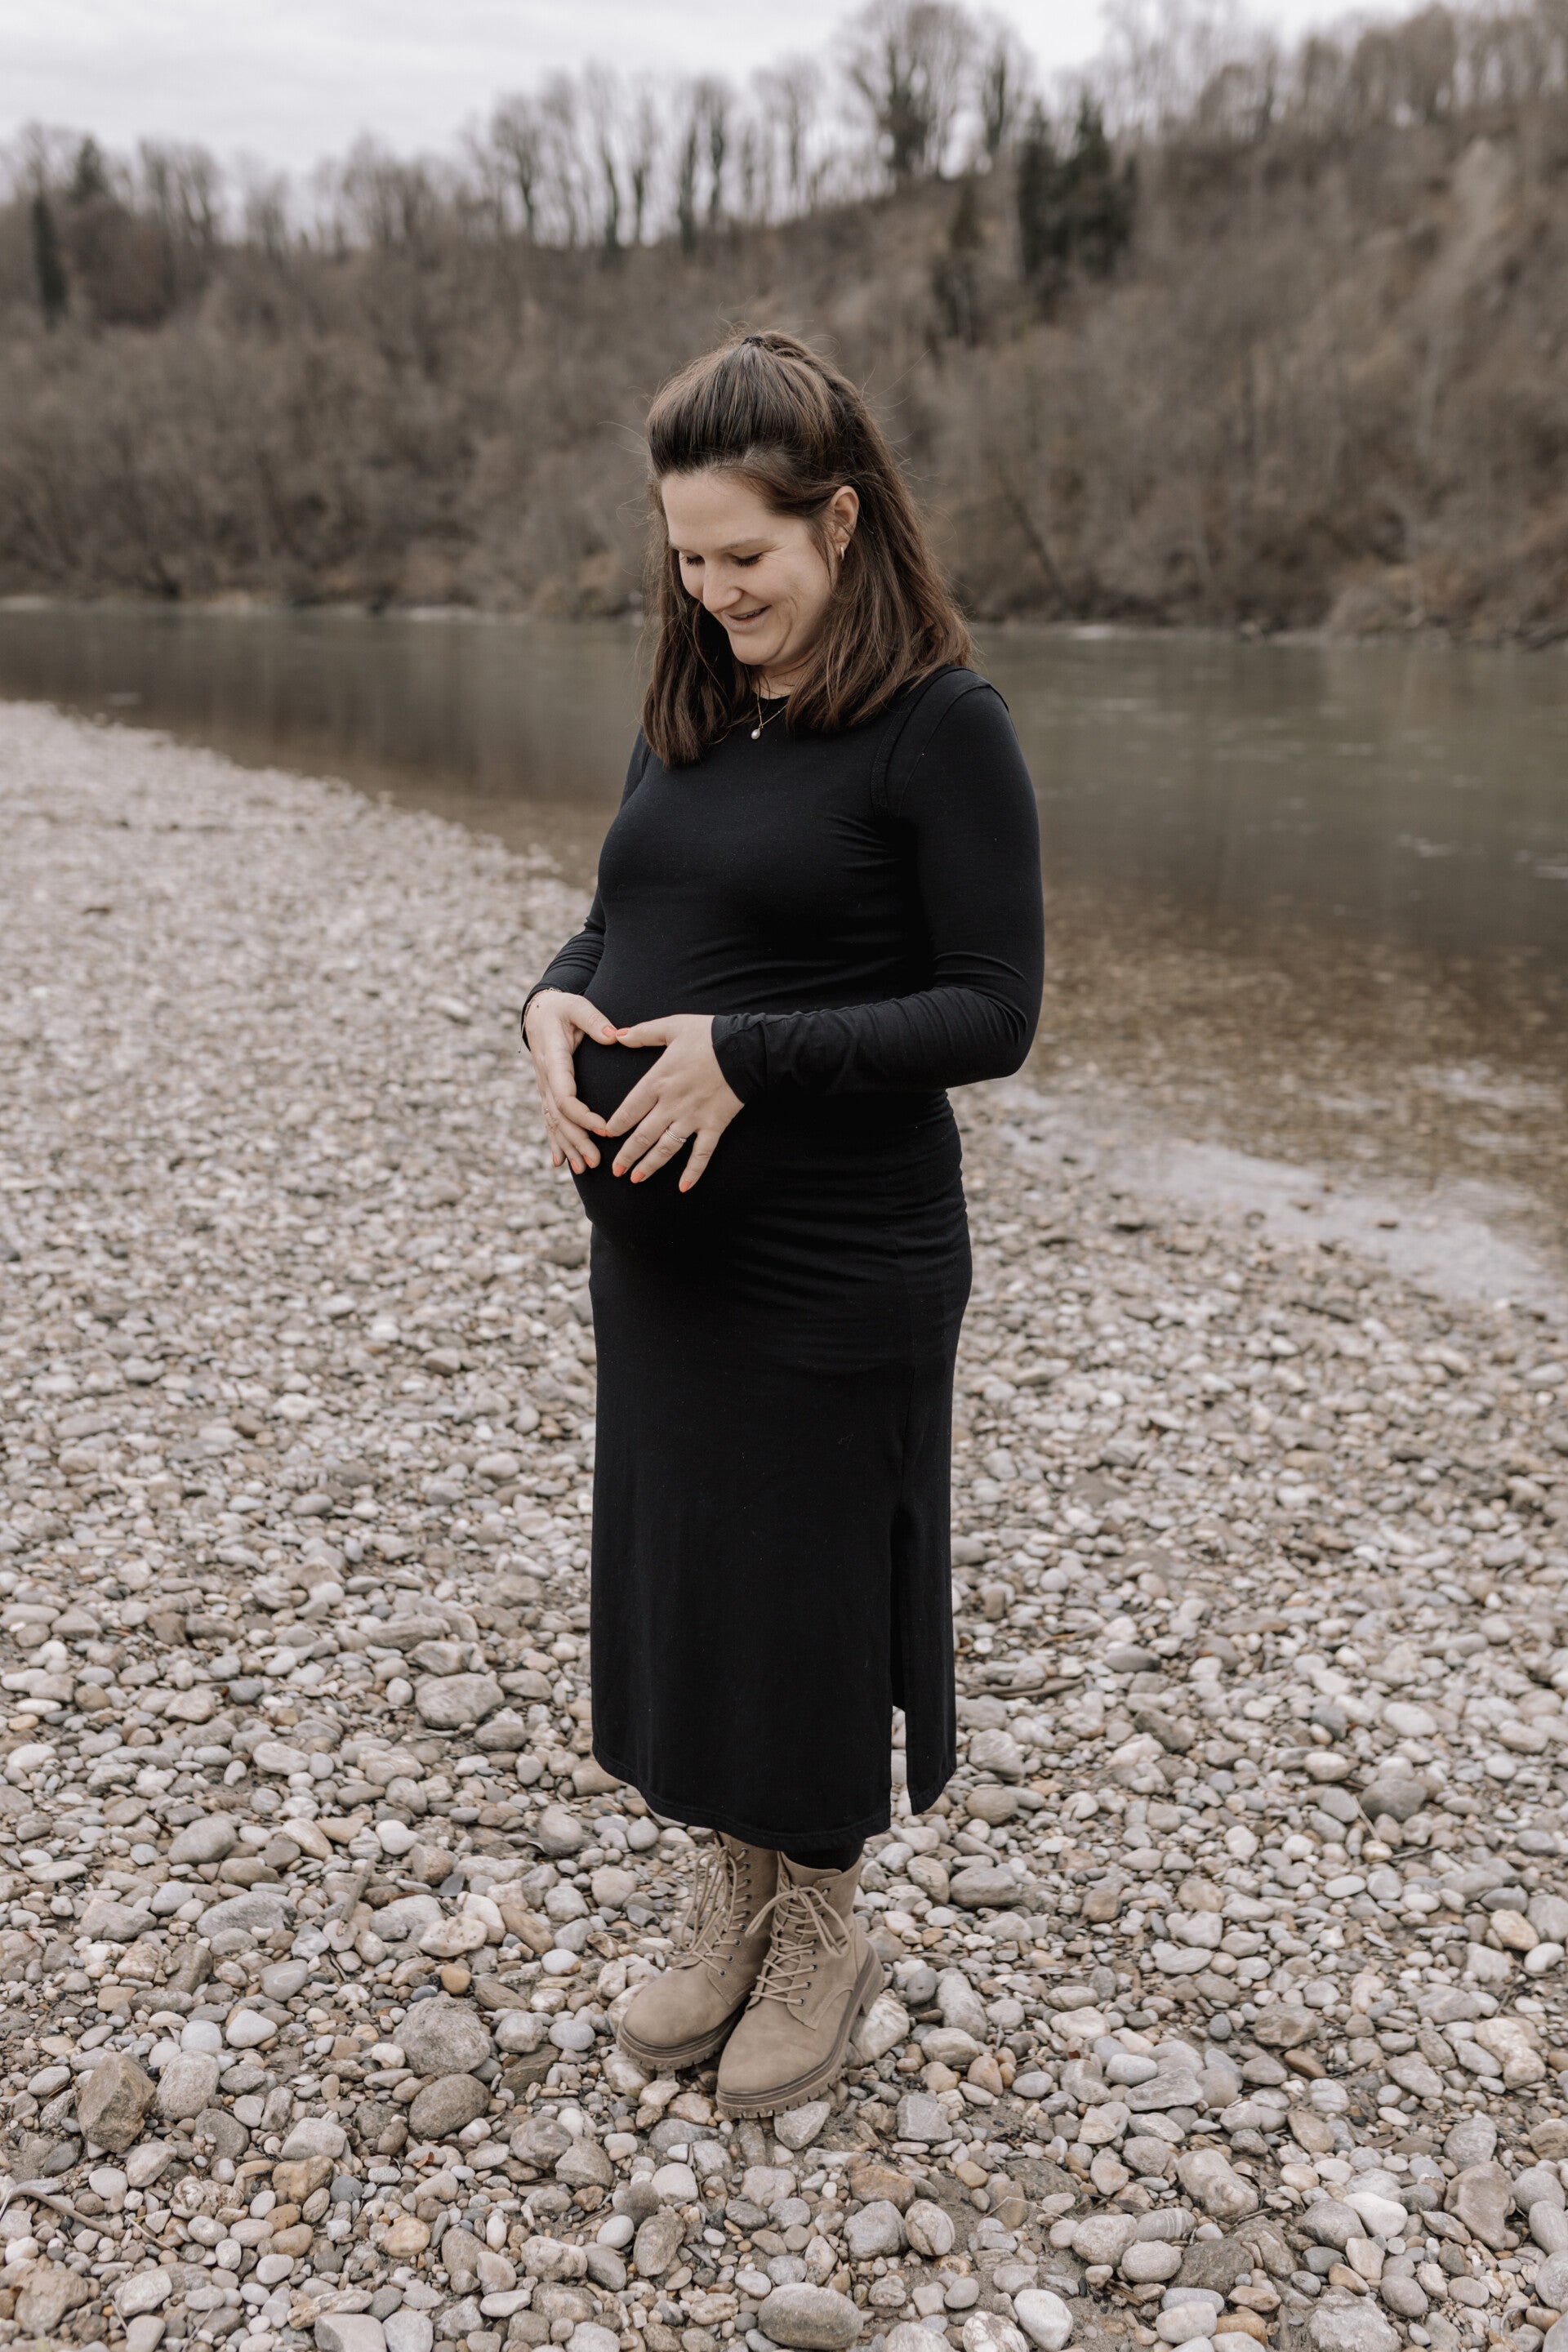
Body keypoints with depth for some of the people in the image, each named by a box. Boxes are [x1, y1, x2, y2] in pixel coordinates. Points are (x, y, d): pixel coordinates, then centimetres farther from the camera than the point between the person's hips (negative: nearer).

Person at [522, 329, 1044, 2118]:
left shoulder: (942, 727, -12)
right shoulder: (691, 709, 8)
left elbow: (995, 1012, -15)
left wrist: (744, 1054, -23)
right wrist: (557, 1004, -9)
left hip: (835, 1263, -7)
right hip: (655, 1236, 7)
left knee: (806, 1588, 8)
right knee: (676, 1571, 16)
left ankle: (822, 1931, 32)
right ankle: (733, 1908, 38)